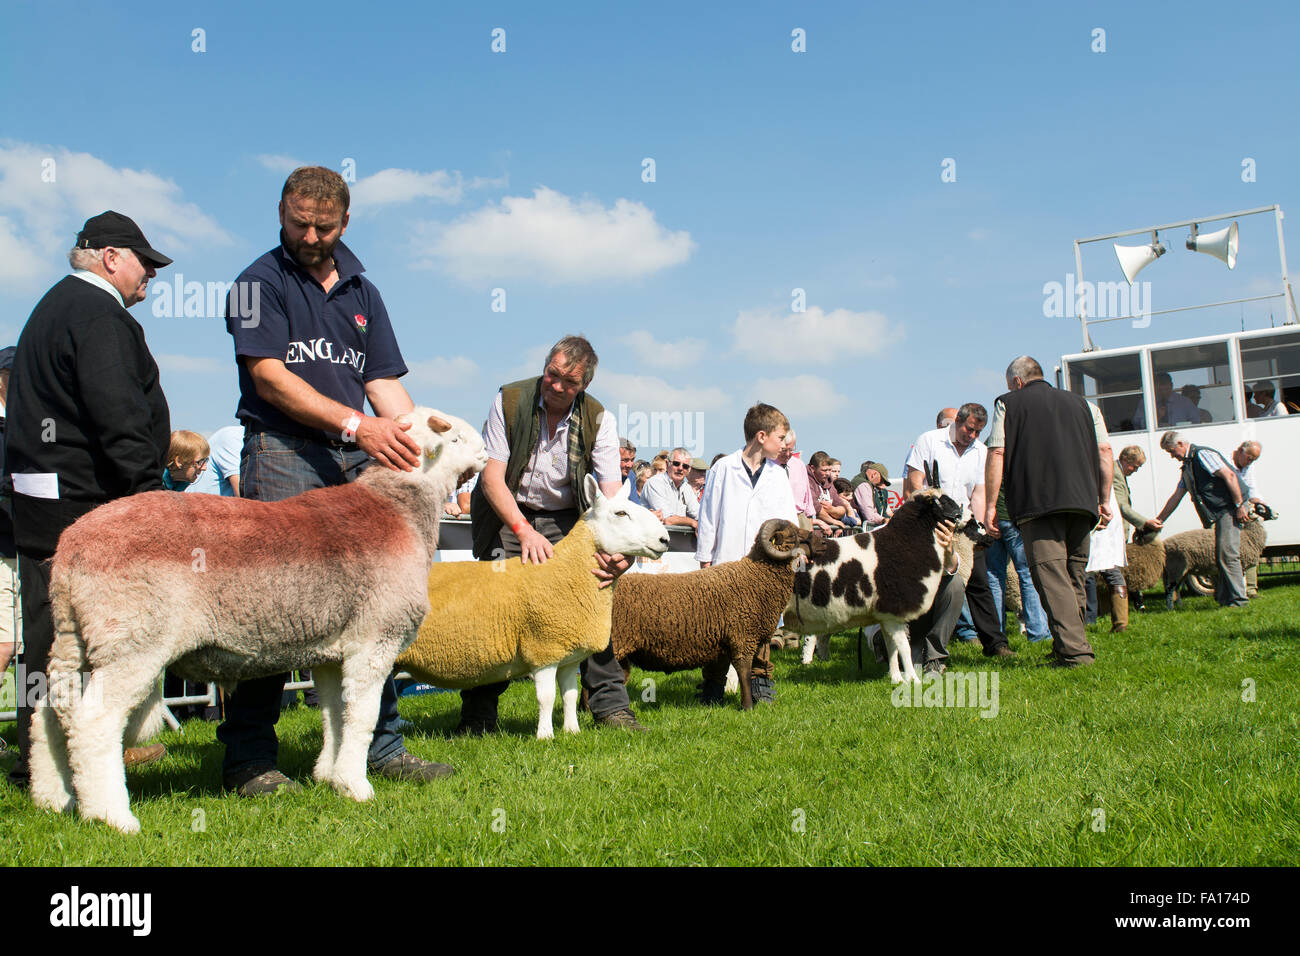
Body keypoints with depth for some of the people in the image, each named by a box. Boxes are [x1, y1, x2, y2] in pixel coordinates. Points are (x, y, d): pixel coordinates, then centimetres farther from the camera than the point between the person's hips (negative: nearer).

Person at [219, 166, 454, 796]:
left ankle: (381, 745, 14)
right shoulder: (260, 282, 2)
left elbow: (385, 383, 15)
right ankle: (246, 760, 3)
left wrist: (421, 440, -2)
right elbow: (269, 377, -10)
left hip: (358, 459, 6)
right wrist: (355, 422, -18)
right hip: (282, 454, -5)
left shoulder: (361, 292, 20)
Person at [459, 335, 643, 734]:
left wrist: (618, 549, -34)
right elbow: (492, 475, -15)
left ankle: (610, 706, -3)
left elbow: (611, 492, -16)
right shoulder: (509, 400, -13)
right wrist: (523, 530, -29)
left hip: (565, 519, 2)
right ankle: (478, 715, 3)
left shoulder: (598, 420, -9)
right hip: (508, 515, -1)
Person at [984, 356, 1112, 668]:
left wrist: (991, 505, 2)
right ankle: (1071, 645, 18)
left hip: (1037, 501, -5)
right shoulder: (1080, 403, 23)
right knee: (1073, 577, 14)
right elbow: (1104, 451, 16)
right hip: (1082, 501, 5)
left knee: (1051, 576, -10)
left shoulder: (1008, 404, 11)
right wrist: (1104, 499, 19)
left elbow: (996, 455, 1)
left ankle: (1074, 650, -19)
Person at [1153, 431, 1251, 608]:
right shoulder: (1187, 466, 20)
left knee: (1227, 554, -13)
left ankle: (1238, 600, -11)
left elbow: (1229, 475, -18)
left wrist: (1239, 505, -21)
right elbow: (1176, 496, 25)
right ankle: (1224, 598, 14)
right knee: (1221, 556, 10)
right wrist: (1158, 521, 24)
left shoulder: (1202, 454, -10)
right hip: (1221, 513, 10)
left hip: (1231, 509, -10)